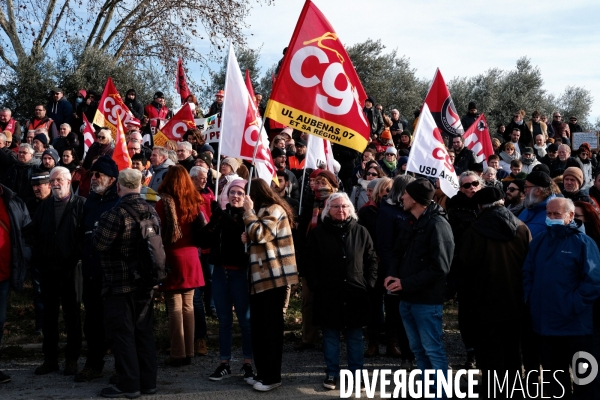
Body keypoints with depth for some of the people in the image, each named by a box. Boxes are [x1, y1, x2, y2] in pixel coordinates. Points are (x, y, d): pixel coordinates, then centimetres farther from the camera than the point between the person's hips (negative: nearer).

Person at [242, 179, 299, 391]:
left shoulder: (273, 210, -10)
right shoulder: (266, 210, 21)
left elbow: (260, 234, -21)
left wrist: (249, 211, -12)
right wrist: (248, 239, 8)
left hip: (273, 276, -10)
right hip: (264, 275, 10)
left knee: (269, 326, -6)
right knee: (260, 325, 10)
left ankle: (272, 376, 0)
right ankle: (263, 372, 17)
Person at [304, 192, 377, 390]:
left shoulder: (361, 232, 3)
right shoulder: (317, 233, 0)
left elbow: (372, 259, 7)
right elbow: (310, 263, 1)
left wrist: (369, 283, -1)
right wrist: (315, 286, -6)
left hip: (355, 293, 1)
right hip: (328, 294, -1)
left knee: (355, 336, 10)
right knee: (330, 336, 9)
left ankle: (356, 373, 20)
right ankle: (332, 373, 20)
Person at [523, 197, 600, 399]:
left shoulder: (583, 242, -9)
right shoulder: (539, 240, 10)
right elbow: (528, 272, 14)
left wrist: (574, 305, -17)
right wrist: (530, 298, 2)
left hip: (575, 324, -5)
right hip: (546, 321, 6)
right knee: (553, 372, 18)